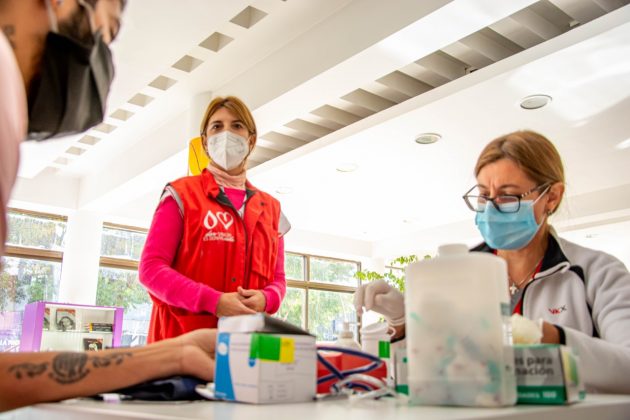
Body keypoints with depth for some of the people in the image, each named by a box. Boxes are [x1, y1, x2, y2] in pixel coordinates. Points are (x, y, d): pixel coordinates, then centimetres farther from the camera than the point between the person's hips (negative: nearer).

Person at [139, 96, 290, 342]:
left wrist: (265, 299, -9)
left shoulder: (270, 208, 14)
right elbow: (151, 267, -6)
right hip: (184, 337, -3)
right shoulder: (181, 194, 3)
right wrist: (213, 301, -18)